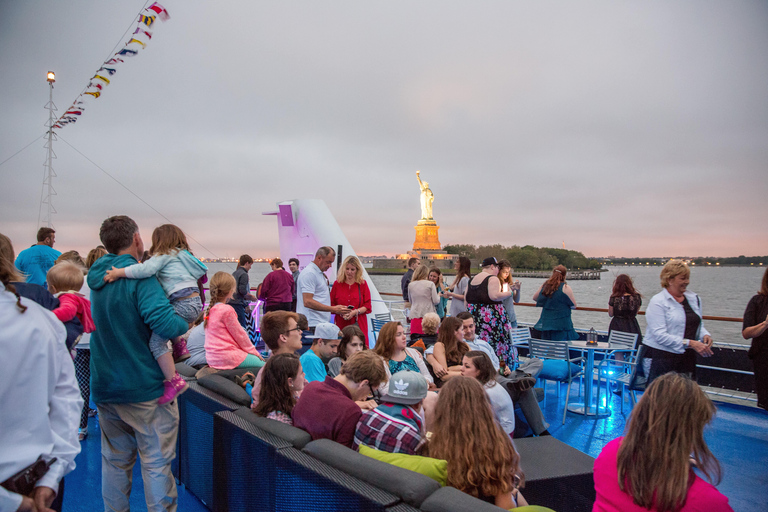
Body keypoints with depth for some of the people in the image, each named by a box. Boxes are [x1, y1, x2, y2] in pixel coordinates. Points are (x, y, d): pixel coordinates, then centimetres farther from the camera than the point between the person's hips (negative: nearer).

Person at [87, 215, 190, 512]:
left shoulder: (98, 276, 8)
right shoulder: (139, 276, -17)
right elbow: (164, 324, -30)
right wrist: (188, 322, -10)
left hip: (104, 387, 7)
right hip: (143, 388, -7)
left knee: (115, 461, 18)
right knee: (156, 462, 3)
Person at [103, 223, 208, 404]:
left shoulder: (165, 255, -1)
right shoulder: (182, 255, 26)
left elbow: (146, 269, -19)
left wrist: (119, 272, -13)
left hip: (184, 305, -10)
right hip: (194, 303, 10)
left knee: (156, 340, -11)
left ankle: (174, 382, -13)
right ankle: (180, 347, 25)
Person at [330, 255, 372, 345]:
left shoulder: (362, 284, 8)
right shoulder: (337, 284, 9)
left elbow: (368, 306, 5)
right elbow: (331, 305, 9)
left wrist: (355, 312, -11)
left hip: (358, 324, 0)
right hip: (341, 324, 0)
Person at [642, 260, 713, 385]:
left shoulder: (694, 298, 13)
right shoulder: (658, 302, -8)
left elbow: (698, 325, 24)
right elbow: (660, 335, -16)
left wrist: (705, 335, 1)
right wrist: (690, 343, -21)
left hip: (687, 359, 6)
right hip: (661, 359, -6)